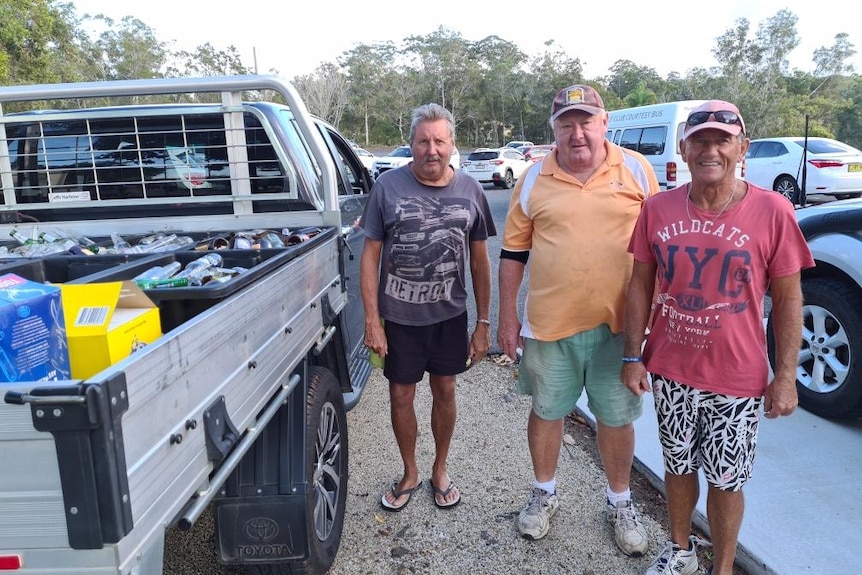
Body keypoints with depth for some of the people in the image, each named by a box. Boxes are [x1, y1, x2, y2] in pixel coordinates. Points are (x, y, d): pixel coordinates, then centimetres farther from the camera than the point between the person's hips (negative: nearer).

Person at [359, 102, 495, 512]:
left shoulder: (469, 190, -2)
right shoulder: (388, 186, -9)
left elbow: (479, 260, 4)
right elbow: (370, 255, -6)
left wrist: (483, 323, 3)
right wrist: (372, 320, -10)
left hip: (450, 314, 2)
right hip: (400, 317, -1)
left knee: (445, 392, 14)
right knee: (401, 397, 9)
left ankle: (440, 470, 36)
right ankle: (410, 473, 33)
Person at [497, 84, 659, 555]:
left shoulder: (637, 170, 0)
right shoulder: (535, 180, 1)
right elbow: (513, 252, 5)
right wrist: (507, 317, 3)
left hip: (618, 323, 0)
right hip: (549, 323, 1)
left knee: (616, 417, 13)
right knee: (546, 412, 15)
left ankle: (619, 502, 36)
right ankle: (544, 493, 38)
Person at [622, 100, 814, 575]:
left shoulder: (772, 211, -11)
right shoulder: (657, 210, -5)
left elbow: (787, 299, -6)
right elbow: (641, 286, 1)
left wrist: (785, 376, -7)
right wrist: (633, 357, -1)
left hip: (737, 381, -2)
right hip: (669, 373, 3)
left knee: (725, 481, 12)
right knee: (678, 467, 21)